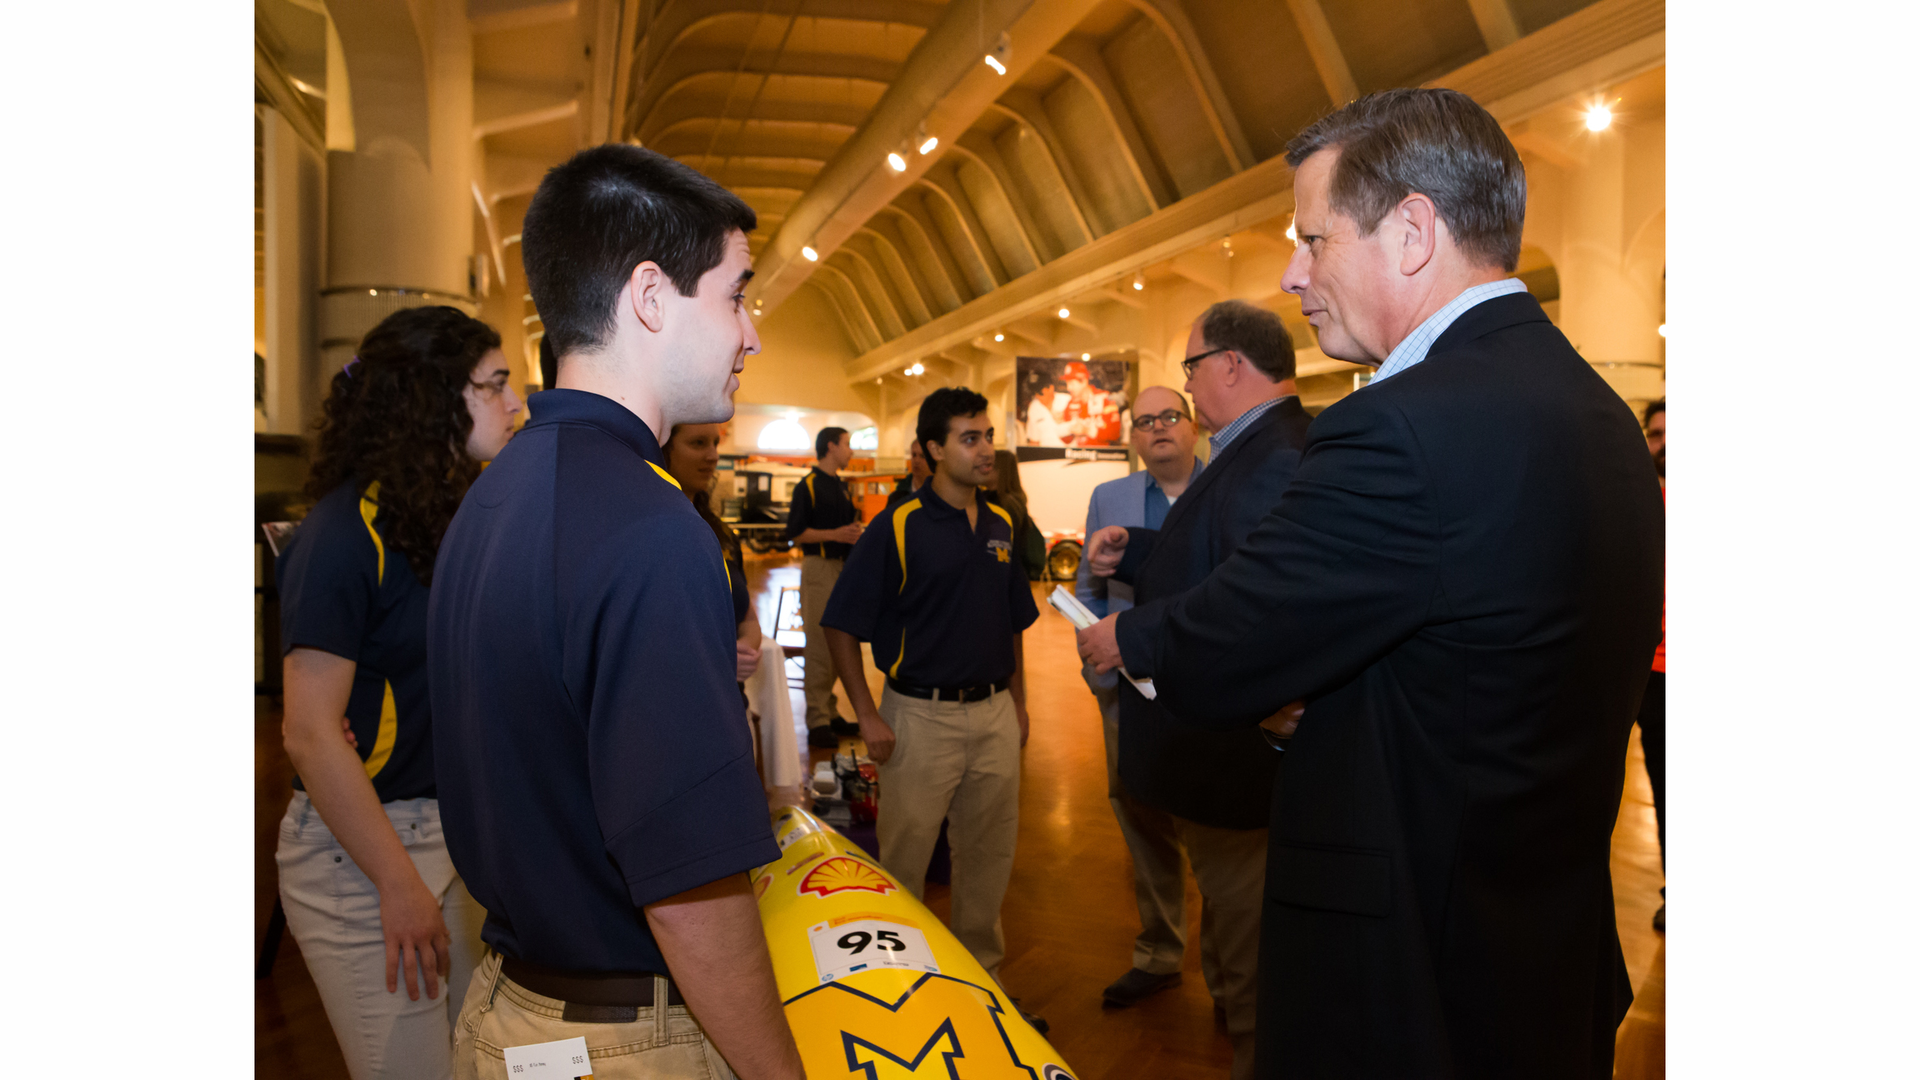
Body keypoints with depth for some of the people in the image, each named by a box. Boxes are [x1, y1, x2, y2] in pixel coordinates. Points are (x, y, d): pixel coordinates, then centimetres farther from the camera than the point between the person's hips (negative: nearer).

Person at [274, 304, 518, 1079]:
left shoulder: (452, 519, 7)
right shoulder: (345, 532, -16)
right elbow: (312, 733, -19)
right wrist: (399, 884, -17)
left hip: (449, 834, 7)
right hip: (357, 850, -7)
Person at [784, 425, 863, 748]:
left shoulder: (841, 486, 18)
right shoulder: (808, 485, -7)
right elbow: (795, 533, -12)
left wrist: (854, 531, 5)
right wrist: (835, 534, -19)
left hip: (842, 565, 8)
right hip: (819, 567, -8)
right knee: (819, 646, -7)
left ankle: (831, 713, 20)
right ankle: (817, 721, -3)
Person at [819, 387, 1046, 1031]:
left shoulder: (1001, 526, 6)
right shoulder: (897, 528, -12)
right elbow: (842, 626, -10)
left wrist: (1018, 701, 13)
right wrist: (868, 717, -12)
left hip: (994, 712, 5)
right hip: (920, 716, -5)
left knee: (990, 851, 16)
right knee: (905, 853, 8)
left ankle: (982, 965, 35)